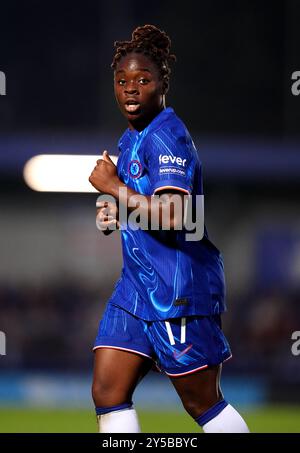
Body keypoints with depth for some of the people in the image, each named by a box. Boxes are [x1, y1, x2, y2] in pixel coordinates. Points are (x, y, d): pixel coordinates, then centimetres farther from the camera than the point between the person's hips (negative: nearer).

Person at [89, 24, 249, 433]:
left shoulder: (165, 135, -15)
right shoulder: (131, 137, 15)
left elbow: (171, 215, -28)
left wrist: (113, 187, -17)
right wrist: (118, 215, 9)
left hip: (179, 290, -9)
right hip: (138, 284, 9)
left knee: (202, 403, 0)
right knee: (108, 394, 2)